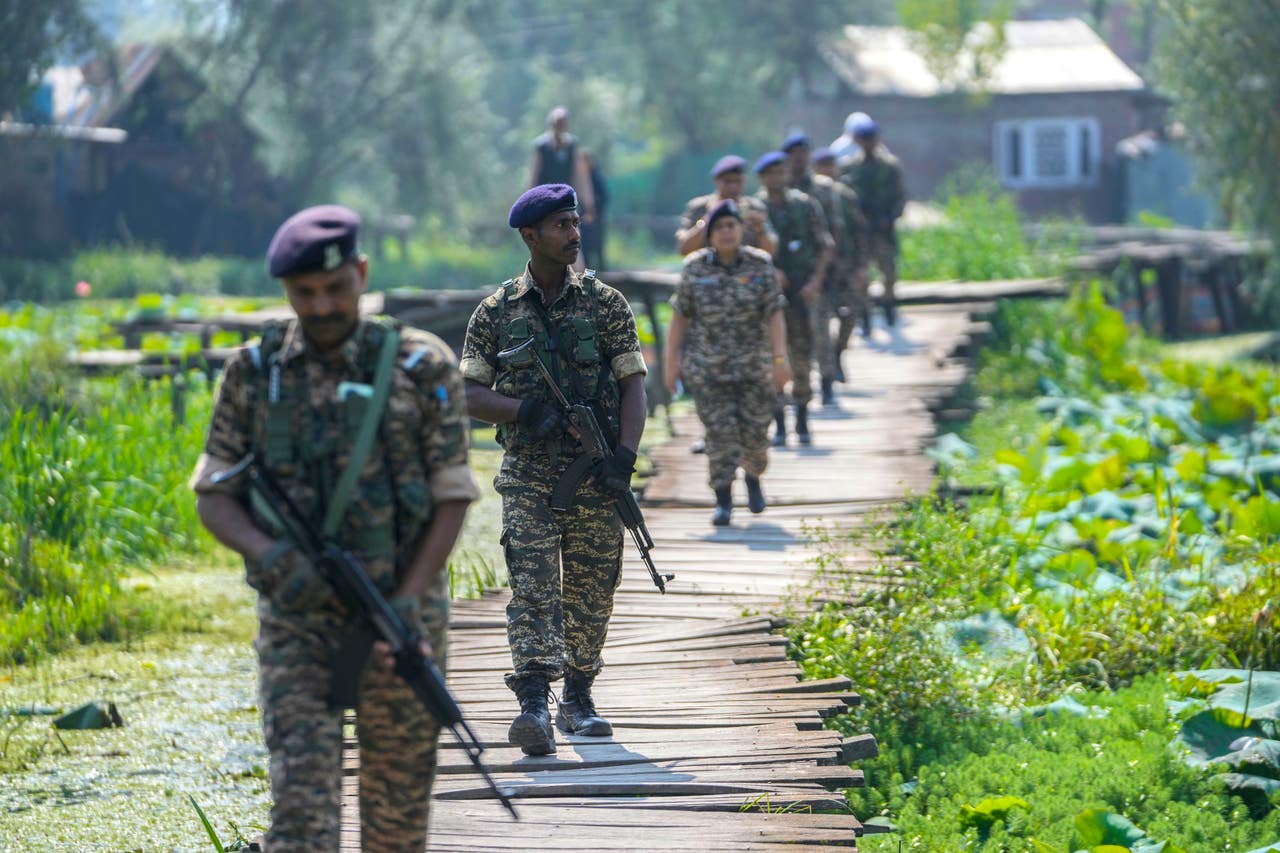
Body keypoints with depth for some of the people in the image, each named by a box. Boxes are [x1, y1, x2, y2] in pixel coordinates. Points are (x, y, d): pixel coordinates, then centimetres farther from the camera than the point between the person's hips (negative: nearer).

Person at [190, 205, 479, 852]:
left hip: (399, 612, 0)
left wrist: (405, 603, -14)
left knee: (397, 799, 9)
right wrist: (270, 557, -18)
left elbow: (451, 497, -2)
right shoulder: (254, 373, 3)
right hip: (295, 616, 0)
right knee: (300, 797, -11)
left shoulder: (422, 368, -2)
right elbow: (213, 495, 3)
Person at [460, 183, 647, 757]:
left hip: (595, 477, 1)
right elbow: (469, 392, 4)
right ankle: (534, 707, -22)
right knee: (532, 587, -13)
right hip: (528, 477, -1)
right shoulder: (497, 313, 3)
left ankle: (578, 699, 23)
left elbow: (633, 385, 1)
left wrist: (624, 454, -13)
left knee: (591, 591, 8)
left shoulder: (606, 304, 4)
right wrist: (524, 410, -15)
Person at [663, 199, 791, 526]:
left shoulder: (760, 266, -2)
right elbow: (680, 316, 4)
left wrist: (780, 359, -14)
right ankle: (723, 501, -5)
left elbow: (774, 316, -5)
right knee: (721, 432, -9)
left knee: (755, 431, 4)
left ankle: (753, 477, 35)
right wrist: (672, 361, 2)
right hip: (708, 367, 0)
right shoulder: (695, 269, 0)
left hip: (753, 365, 0)